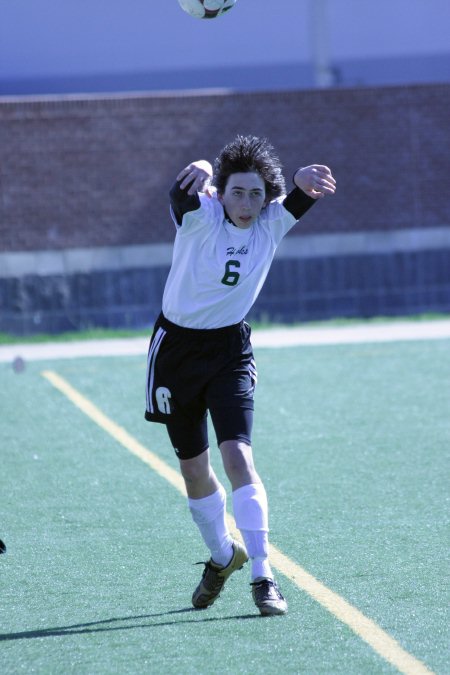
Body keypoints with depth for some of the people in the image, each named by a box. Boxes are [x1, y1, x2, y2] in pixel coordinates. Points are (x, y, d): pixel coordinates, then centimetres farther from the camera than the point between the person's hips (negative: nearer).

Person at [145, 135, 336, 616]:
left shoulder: (271, 225, -9)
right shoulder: (200, 216, -15)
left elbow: (303, 196, -26)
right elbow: (183, 194, -38)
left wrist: (305, 182, -51)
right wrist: (199, 172, -62)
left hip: (230, 351, 0)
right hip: (177, 347, 0)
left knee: (237, 456, -19)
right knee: (193, 470, 11)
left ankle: (262, 577, -17)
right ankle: (222, 556, 36)